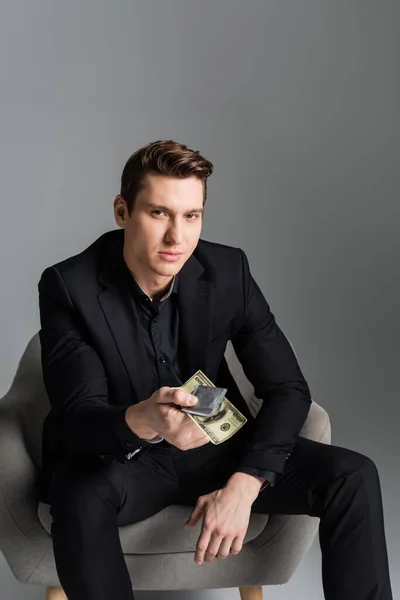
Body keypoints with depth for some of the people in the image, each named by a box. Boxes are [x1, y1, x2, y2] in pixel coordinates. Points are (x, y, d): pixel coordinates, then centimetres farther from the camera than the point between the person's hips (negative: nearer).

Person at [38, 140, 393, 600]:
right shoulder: (68, 287, -18)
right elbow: (76, 418, -24)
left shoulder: (228, 270, -10)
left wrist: (244, 483, -24)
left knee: (353, 477, -16)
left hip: (214, 446, 3)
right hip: (113, 457, -3)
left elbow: (288, 389, -8)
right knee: (81, 499, -38)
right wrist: (143, 421, -48)